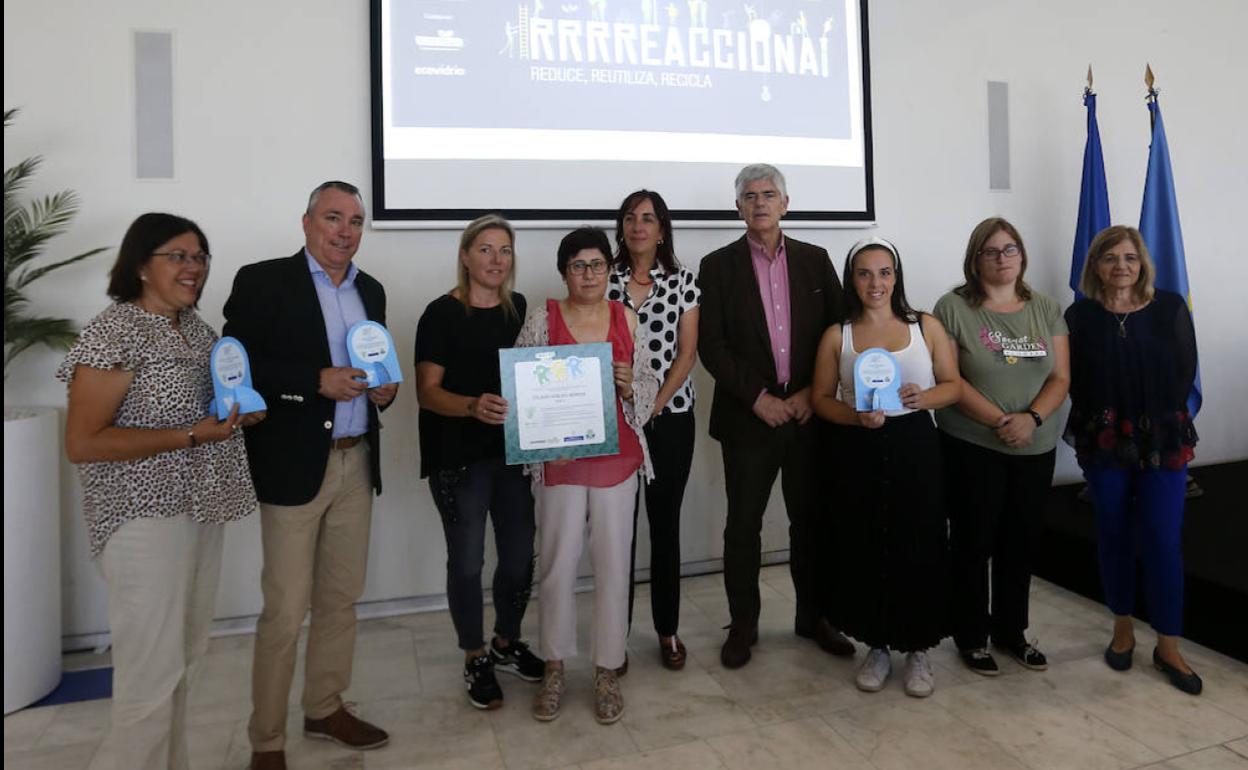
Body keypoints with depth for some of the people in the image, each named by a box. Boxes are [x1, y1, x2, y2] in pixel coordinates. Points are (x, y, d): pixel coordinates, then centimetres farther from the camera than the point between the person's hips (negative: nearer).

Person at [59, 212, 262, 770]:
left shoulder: (194, 326, 9)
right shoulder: (113, 333, -14)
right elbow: (82, 444, -18)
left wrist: (242, 410, 1)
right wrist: (191, 436, -21)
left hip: (201, 510, 8)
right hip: (147, 519, -8)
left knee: (185, 658, 17)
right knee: (152, 669, 0)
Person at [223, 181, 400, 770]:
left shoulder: (371, 291, 13)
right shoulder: (262, 281, -5)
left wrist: (384, 388, -2)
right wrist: (317, 381, -21)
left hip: (356, 464, 6)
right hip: (293, 466, -6)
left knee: (341, 598, 15)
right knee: (285, 610, 0)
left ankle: (325, 709, 33)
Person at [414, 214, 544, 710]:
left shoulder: (520, 308, 7)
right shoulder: (442, 314, -8)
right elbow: (427, 391, -11)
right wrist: (473, 406, -29)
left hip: (514, 450, 5)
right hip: (459, 457, -4)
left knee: (520, 554, 10)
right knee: (467, 560, 7)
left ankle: (506, 644, 35)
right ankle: (475, 660, 27)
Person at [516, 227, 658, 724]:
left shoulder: (626, 319, 4)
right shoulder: (542, 318, -2)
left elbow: (647, 387, 8)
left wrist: (629, 384, -12)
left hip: (617, 459, 2)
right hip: (559, 460, -1)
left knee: (613, 565, 6)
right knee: (557, 565, 6)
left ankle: (607, 673, 23)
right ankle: (554, 670, 26)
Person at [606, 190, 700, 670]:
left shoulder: (683, 281, 4)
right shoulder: (604, 280, 4)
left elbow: (687, 352, 0)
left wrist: (656, 403, -10)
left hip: (670, 416, 0)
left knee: (665, 523, 7)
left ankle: (668, 630, 22)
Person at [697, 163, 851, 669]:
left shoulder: (815, 260, 8)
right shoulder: (718, 266, 1)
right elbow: (711, 346, -6)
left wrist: (813, 393, -5)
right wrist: (758, 398, -12)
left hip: (809, 411, 2)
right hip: (748, 415, -2)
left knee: (810, 519, 12)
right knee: (743, 525, 6)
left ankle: (813, 616, 29)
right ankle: (743, 625, 21)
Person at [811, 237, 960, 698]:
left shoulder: (927, 327, 5)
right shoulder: (836, 336, 4)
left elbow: (954, 385, 7)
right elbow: (821, 398, 4)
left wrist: (925, 397, -14)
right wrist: (856, 416, -15)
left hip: (915, 450, 0)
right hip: (860, 455, 0)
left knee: (919, 551, 3)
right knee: (865, 552, 5)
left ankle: (918, 650, 22)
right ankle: (877, 647, 24)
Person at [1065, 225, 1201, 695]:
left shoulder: (1170, 308, 1)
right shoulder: (1080, 315, 0)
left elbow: (1186, 371, 2)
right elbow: (1076, 382, 0)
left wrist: (1160, 420, -2)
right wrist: (1100, 426, -5)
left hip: (1164, 440, 0)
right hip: (1104, 442, 0)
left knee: (1163, 541, -1)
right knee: (1114, 535, 9)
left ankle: (1168, 646, 11)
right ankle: (1123, 628, 25)